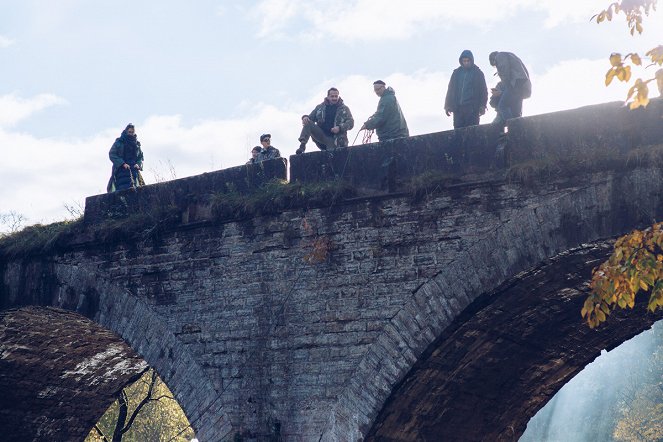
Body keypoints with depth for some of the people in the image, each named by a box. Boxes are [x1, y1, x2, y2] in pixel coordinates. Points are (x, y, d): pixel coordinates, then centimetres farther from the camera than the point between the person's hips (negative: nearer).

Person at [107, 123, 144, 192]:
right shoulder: (119, 142, 9)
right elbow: (112, 154, 0)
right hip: (121, 170, -3)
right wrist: (123, 164, -12)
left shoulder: (137, 144, 21)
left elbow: (141, 157, 22)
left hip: (133, 169, 3)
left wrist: (138, 164, -2)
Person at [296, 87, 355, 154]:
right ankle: (302, 144, -30)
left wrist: (340, 128, -20)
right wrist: (305, 117, -12)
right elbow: (311, 117, 15)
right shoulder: (320, 107, 14)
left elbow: (351, 122, -1)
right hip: (321, 136, 2)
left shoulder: (344, 109, 8)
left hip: (334, 139, -2)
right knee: (308, 123, -18)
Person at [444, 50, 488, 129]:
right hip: (458, 108, 3)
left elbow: (483, 90, 3)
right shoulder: (457, 73, 14)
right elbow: (450, 90, 15)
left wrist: (482, 106, -8)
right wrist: (448, 106, 7)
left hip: (472, 108, -3)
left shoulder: (478, 73, 6)